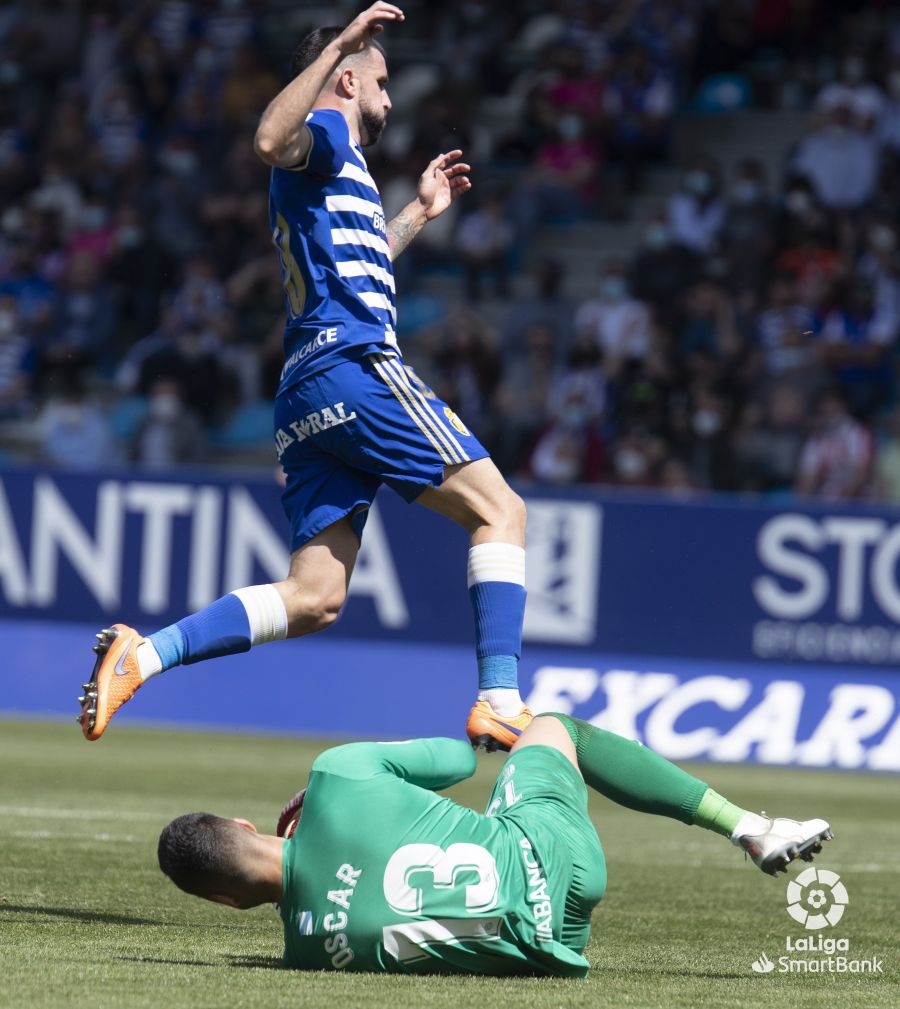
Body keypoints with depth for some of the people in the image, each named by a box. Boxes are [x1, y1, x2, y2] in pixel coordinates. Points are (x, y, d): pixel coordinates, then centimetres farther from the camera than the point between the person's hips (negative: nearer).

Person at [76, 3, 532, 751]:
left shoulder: (334, 170, 30)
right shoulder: (327, 136, 2)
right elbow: (271, 140, -24)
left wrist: (418, 215, 48)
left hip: (308, 399, 9)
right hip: (357, 368, -9)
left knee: (313, 600, 0)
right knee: (500, 513, -7)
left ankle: (144, 654, -12)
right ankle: (500, 702, -19)